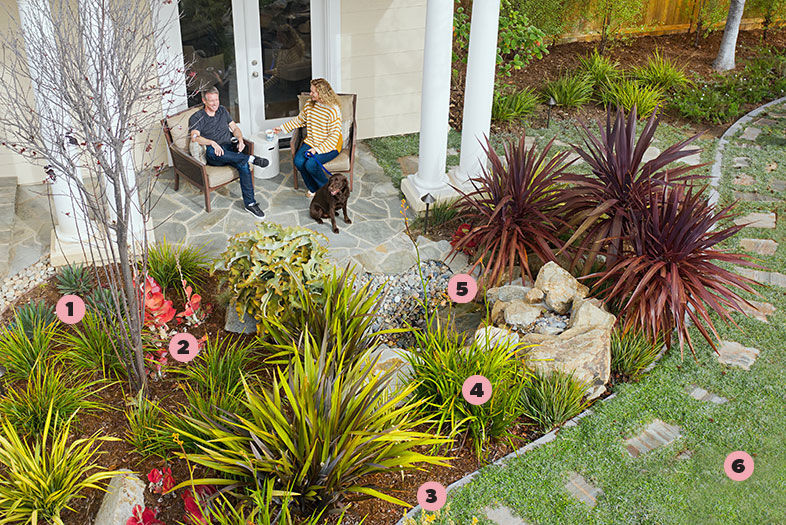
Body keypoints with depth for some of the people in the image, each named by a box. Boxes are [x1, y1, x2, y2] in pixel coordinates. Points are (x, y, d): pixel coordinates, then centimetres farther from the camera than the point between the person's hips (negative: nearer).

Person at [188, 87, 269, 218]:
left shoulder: (222, 111, 19)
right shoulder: (196, 118, 3)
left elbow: (235, 128, 20)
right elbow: (195, 137, -14)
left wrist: (240, 139, -3)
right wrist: (212, 143, -32)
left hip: (229, 150, 3)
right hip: (213, 157, -3)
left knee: (243, 164, -31)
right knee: (210, 151, -42)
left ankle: (250, 203, -28)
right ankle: (251, 158, -38)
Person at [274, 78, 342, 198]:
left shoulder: (333, 110, -19)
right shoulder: (309, 105, 2)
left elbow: (334, 136, -19)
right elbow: (299, 120, 21)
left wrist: (317, 149, -24)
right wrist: (282, 128, 18)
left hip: (329, 146, -6)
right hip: (311, 142, 6)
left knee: (311, 164, -28)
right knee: (298, 161, -19)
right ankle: (313, 188, 4)